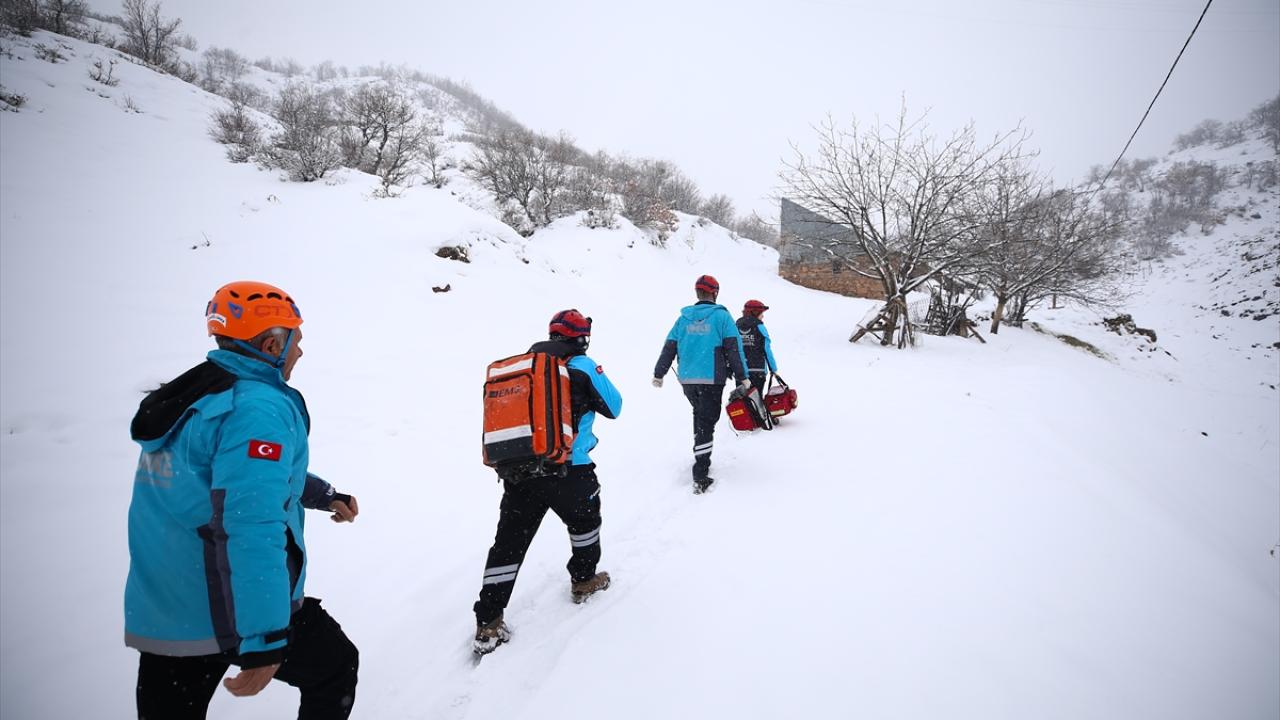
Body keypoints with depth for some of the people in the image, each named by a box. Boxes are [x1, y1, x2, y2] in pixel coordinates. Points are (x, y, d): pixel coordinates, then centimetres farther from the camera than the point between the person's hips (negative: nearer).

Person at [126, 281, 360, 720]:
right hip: (227, 615, -8)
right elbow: (250, 527, -31)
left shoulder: (192, 392, 10)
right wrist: (261, 643, -31)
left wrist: (325, 496, 33)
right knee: (336, 669, 15)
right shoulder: (261, 409, -21)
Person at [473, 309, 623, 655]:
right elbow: (614, 407, 6)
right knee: (584, 520, 25)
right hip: (568, 470, -4)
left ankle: (488, 624, 6)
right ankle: (584, 580, 41)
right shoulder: (582, 367, -4)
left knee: (508, 544, 7)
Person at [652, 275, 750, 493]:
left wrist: (659, 374, 18)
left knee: (699, 414, 27)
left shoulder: (684, 318, 8)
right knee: (707, 422, -5)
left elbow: (669, 347, 10)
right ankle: (700, 476, -11)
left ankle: (701, 455, 33)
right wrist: (742, 377, 0)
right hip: (711, 379, -4)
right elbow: (734, 349, -6)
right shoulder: (721, 316, -3)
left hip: (687, 379, 5)